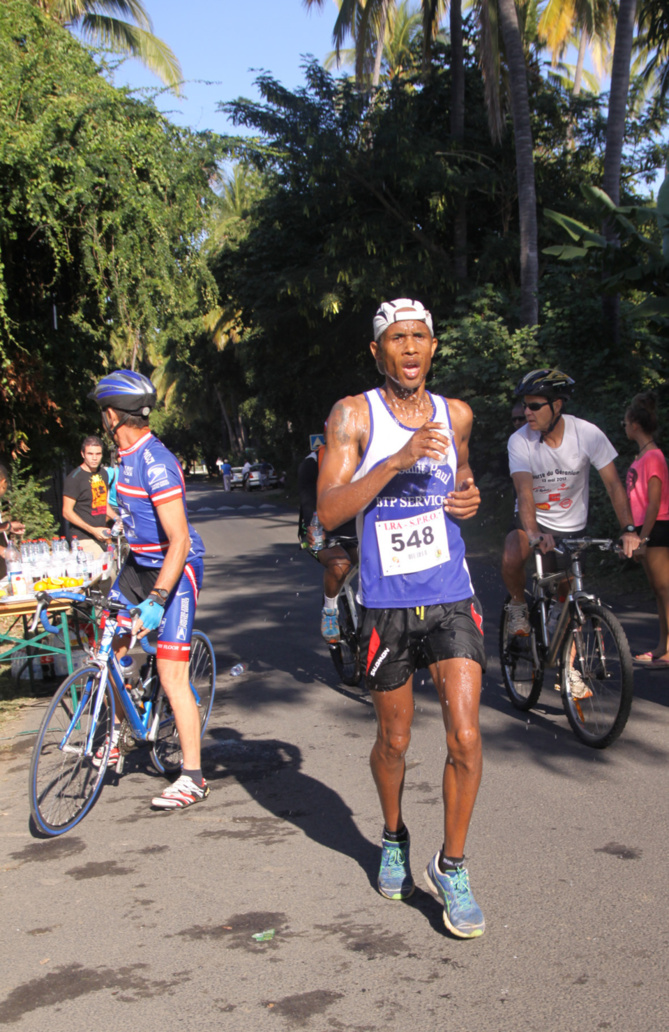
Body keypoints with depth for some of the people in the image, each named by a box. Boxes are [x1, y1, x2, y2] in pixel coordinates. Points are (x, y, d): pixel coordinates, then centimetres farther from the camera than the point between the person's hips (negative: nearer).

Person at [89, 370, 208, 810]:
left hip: (175, 569, -9)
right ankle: (119, 729, 31)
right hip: (139, 564, 9)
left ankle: (193, 778, -1)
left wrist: (156, 600, -34)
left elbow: (179, 541, -29)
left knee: (172, 676, -9)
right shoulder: (126, 455, 5)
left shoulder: (157, 464, -25)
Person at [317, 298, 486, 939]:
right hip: (385, 605, -2)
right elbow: (328, 511, -15)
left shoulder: (455, 415, 6)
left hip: (451, 600, 2)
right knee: (393, 742, 13)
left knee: (464, 737, -9)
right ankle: (393, 838, 41)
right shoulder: (354, 416, -5)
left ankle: (451, 866, 11)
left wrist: (469, 499, 2)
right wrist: (398, 459, -25)